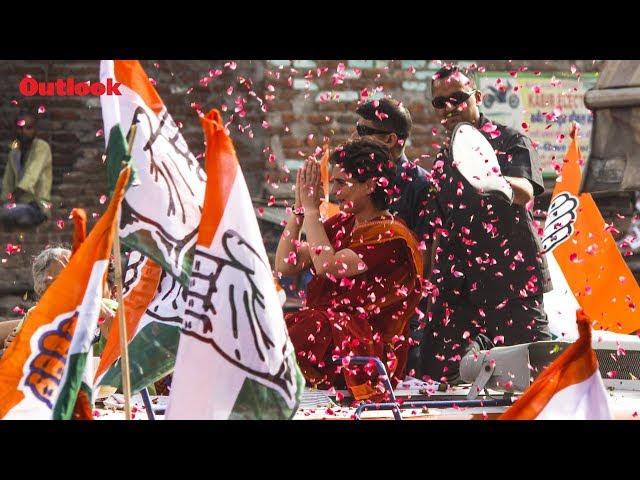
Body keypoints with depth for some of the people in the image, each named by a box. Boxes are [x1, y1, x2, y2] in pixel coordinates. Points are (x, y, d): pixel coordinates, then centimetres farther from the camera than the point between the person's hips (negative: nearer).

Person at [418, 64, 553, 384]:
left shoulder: (510, 142, -1)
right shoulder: (444, 160, 18)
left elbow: (526, 192, -20)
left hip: (511, 273, -5)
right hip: (460, 284, 6)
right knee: (439, 368, -5)